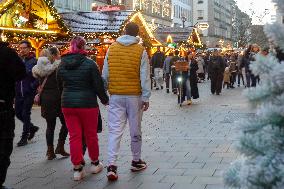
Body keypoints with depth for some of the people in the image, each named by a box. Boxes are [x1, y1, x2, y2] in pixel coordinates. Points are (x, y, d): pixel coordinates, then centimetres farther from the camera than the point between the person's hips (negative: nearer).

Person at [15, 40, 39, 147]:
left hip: (29, 93, -5)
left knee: (25, 114, -1)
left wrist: (33, 86, -15)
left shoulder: (34, 61, -8)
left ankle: (24, 137, 10)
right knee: (18, 113, 10)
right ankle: (32, 128, 33)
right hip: (18, 93, 5)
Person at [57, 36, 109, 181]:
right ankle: (95, 164, 25)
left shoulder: (62, 65, 3)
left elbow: (60, 85, 13)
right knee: (90, 135, 11)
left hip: (67, 104, 3)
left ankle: (77, 169, 5)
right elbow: (98, 85, -8)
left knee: (74, 136, 5)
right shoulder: (89, 63, -9)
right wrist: (105, 100, 7)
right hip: (88, 104, -3)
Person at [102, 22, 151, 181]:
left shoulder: (112, 49, 4)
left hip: (116, 96, 2)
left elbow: (105, 74, 7)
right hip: (134, 95, -2)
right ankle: (136, 161, 24)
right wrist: (146, 97, -3)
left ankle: (112, 165, -9)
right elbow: (145, 76, -6)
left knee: (115, 130, 1)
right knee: (135, 130, 11)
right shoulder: (140, 50, -4)